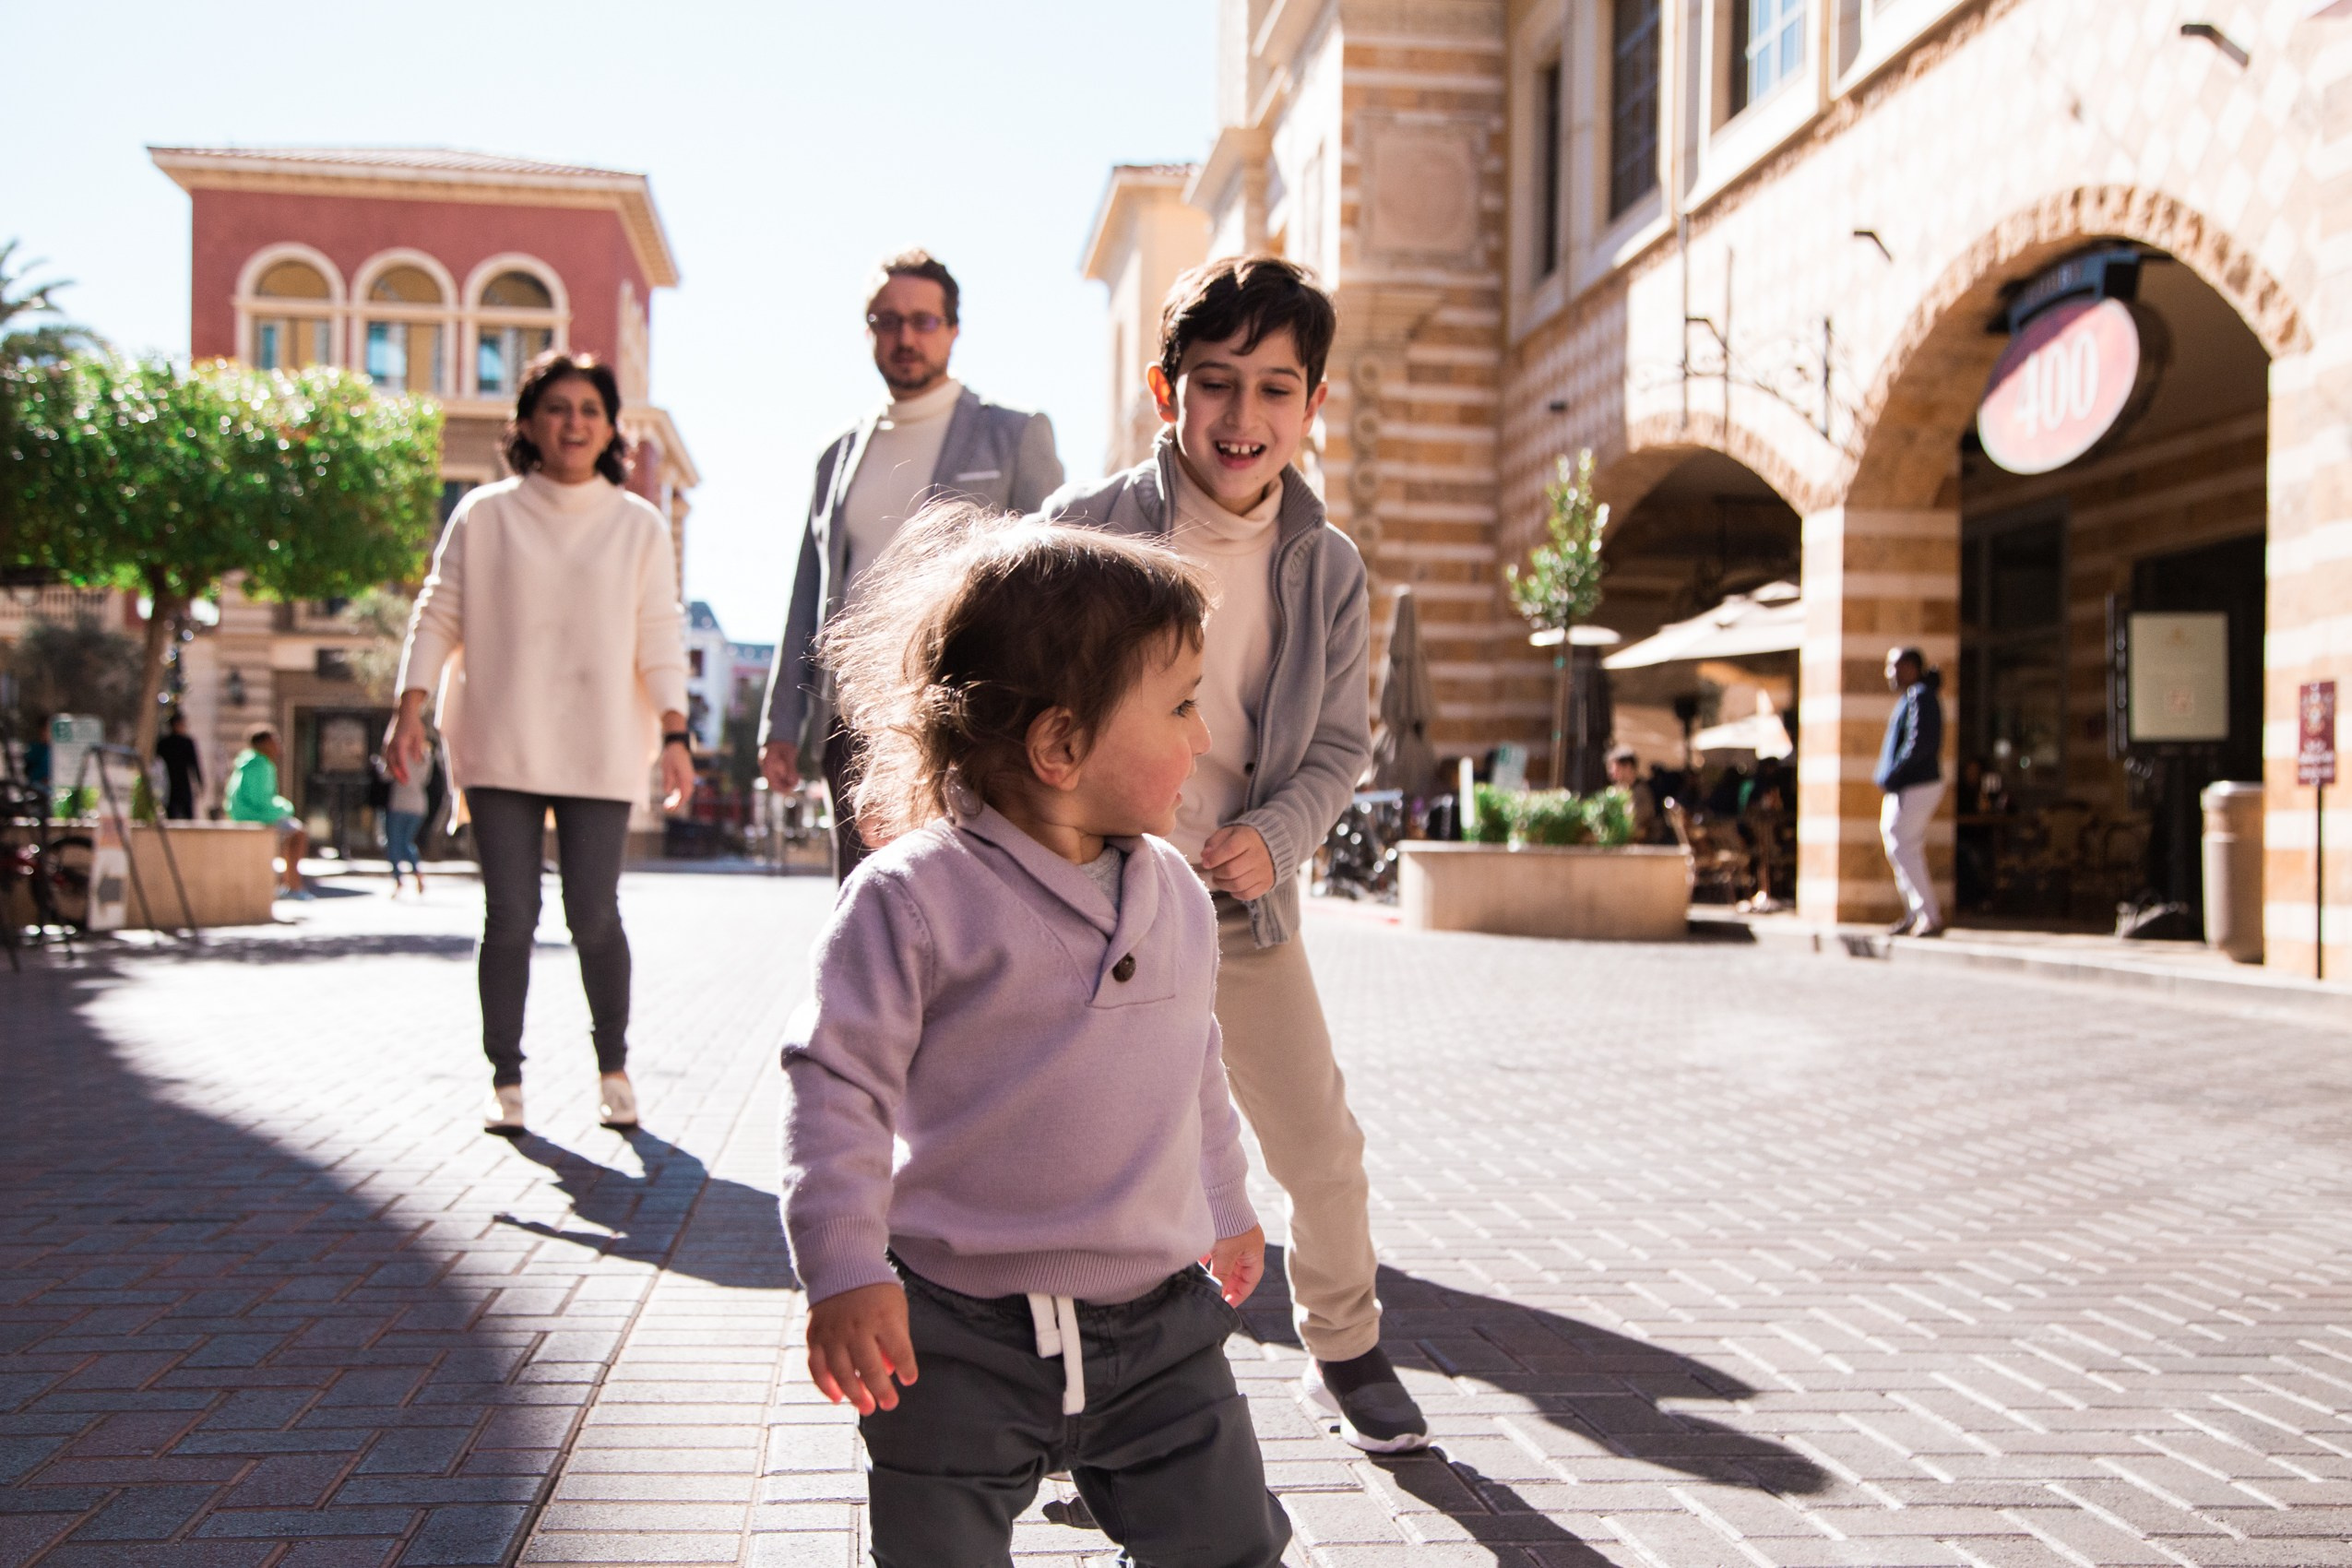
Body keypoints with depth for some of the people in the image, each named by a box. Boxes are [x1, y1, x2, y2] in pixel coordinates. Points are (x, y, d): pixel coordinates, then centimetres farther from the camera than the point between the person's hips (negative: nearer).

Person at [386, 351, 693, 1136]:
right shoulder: (484, 514, 7)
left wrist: (674, 733, -3)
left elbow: (661, 636, 5)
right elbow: (438, 615, 8)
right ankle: (505, 1079, 13)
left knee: (594, 915, -4)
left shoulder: (638, 525, 9)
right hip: (500, 747, 0)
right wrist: (409, 709, -2)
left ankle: (613, 1069, 16)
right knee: (509, 914, -1)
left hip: (598, 753, 0)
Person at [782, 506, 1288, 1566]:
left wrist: (1227, 1209, 29)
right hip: (960, 1340, -5)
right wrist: (844, 1273, -15)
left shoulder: (1177, 896, 5)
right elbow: (835, 1081, -13)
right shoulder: (913, 898, -16)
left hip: (1159, 1328, 5)